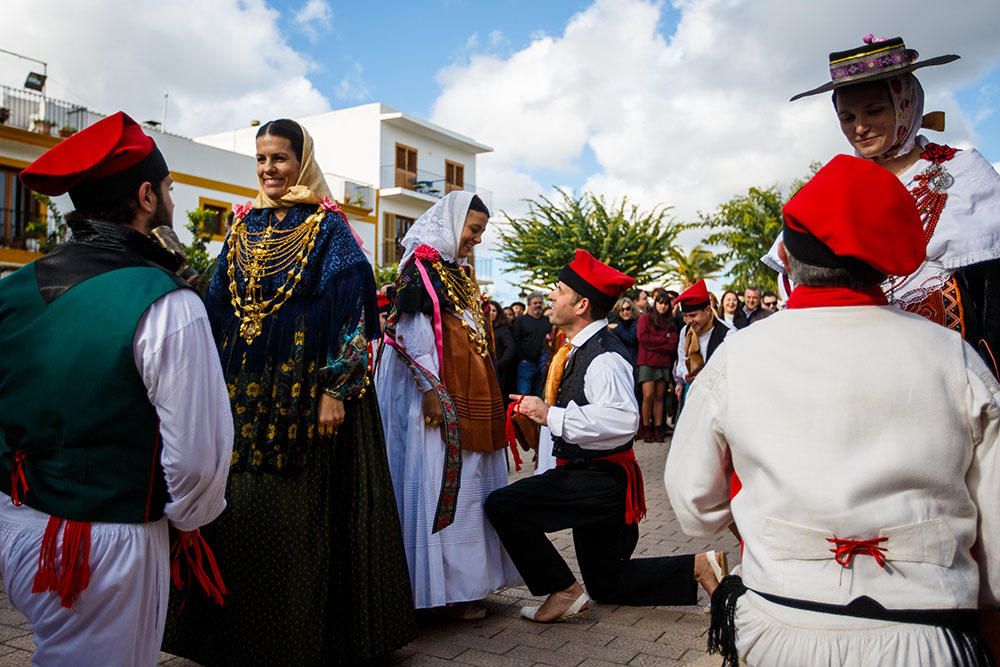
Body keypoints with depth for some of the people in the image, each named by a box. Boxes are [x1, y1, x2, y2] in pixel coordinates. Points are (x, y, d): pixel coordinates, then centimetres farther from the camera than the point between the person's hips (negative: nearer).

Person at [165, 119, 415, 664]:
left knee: (298, 511, 0)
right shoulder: (244, 225, 13)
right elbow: (218, 309, 15)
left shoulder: (328, 226, -3)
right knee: (240, 509, 10)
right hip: (243, 388, 6)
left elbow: (347, 310, -10)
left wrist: (335, 390, -17)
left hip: (302, 385, -5)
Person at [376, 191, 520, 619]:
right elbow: (410, 332, -15)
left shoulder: (460, 271, 19)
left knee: (468, 483, 11)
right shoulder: (422, 265, -7)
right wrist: (431, 390, -21)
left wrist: (486, 397, 17)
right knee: (441, 483, -5)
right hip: (439, 396, -9)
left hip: (470, 395, 9)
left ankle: (466, 577, 21)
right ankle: (446, 587, 4)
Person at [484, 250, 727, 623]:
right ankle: (698, 567, 20)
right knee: (606, 585, 21)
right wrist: (540, 411, 9)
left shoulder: (604, 357, -22)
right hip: (588, 478, 10)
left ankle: (563, 591, -6)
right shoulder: (578, 351, 8)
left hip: (600, 480, -10)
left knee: (501, 505, -19)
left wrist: (551, 415, -33)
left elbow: (622, 419, -39)